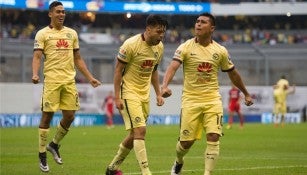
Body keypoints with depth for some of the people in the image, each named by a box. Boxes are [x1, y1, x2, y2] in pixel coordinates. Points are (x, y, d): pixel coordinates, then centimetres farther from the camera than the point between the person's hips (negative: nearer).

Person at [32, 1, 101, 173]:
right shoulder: (43, 34, 1)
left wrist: (90, 77, 15)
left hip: (69, 80, 5)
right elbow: (37, 56, -7)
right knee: (47, 116, -3)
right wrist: (35, 74, -25)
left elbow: (78, 59, 21)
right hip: (52, 80, -5)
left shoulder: (72, 33, 16)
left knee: (69, 116, 2)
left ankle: (54, 145, 25)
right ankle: (42, 155, 5)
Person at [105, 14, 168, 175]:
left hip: (144, 94, 8)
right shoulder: (131, 45, -18)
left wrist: (158, 94, 12)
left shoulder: (159, 47, 4)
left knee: (135, 134, 10)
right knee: (140, 130, -17)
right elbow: (118, 70, -13)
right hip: (129, 93, -7)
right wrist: (117, 97, -16)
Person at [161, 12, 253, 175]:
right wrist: (165, 86, -40)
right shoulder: (185, 47, -6)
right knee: (186, 141, 1)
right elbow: (172, 67, -21)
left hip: (212, 99, 2)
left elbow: (233, 73, 18)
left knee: (213, 137, -15)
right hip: (190, 99, -2)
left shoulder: (220, 51, 3)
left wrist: (246, 94, 26)